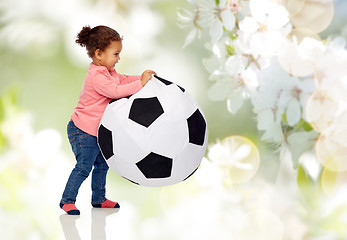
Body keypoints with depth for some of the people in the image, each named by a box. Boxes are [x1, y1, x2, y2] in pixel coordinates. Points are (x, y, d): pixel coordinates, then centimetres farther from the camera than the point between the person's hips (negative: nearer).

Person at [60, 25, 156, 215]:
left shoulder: (107, 72, 8)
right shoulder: (96, 76, -24)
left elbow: (121, 80, 17)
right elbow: (115, 91, -34)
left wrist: (144, 78, 3)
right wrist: (140, 83, -34)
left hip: (96, 131, 11)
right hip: (83, 131, -10)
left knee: (102, 164, 18)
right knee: (84, 167, -12)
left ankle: (99, 198, 31)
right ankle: (67, 200, -2)